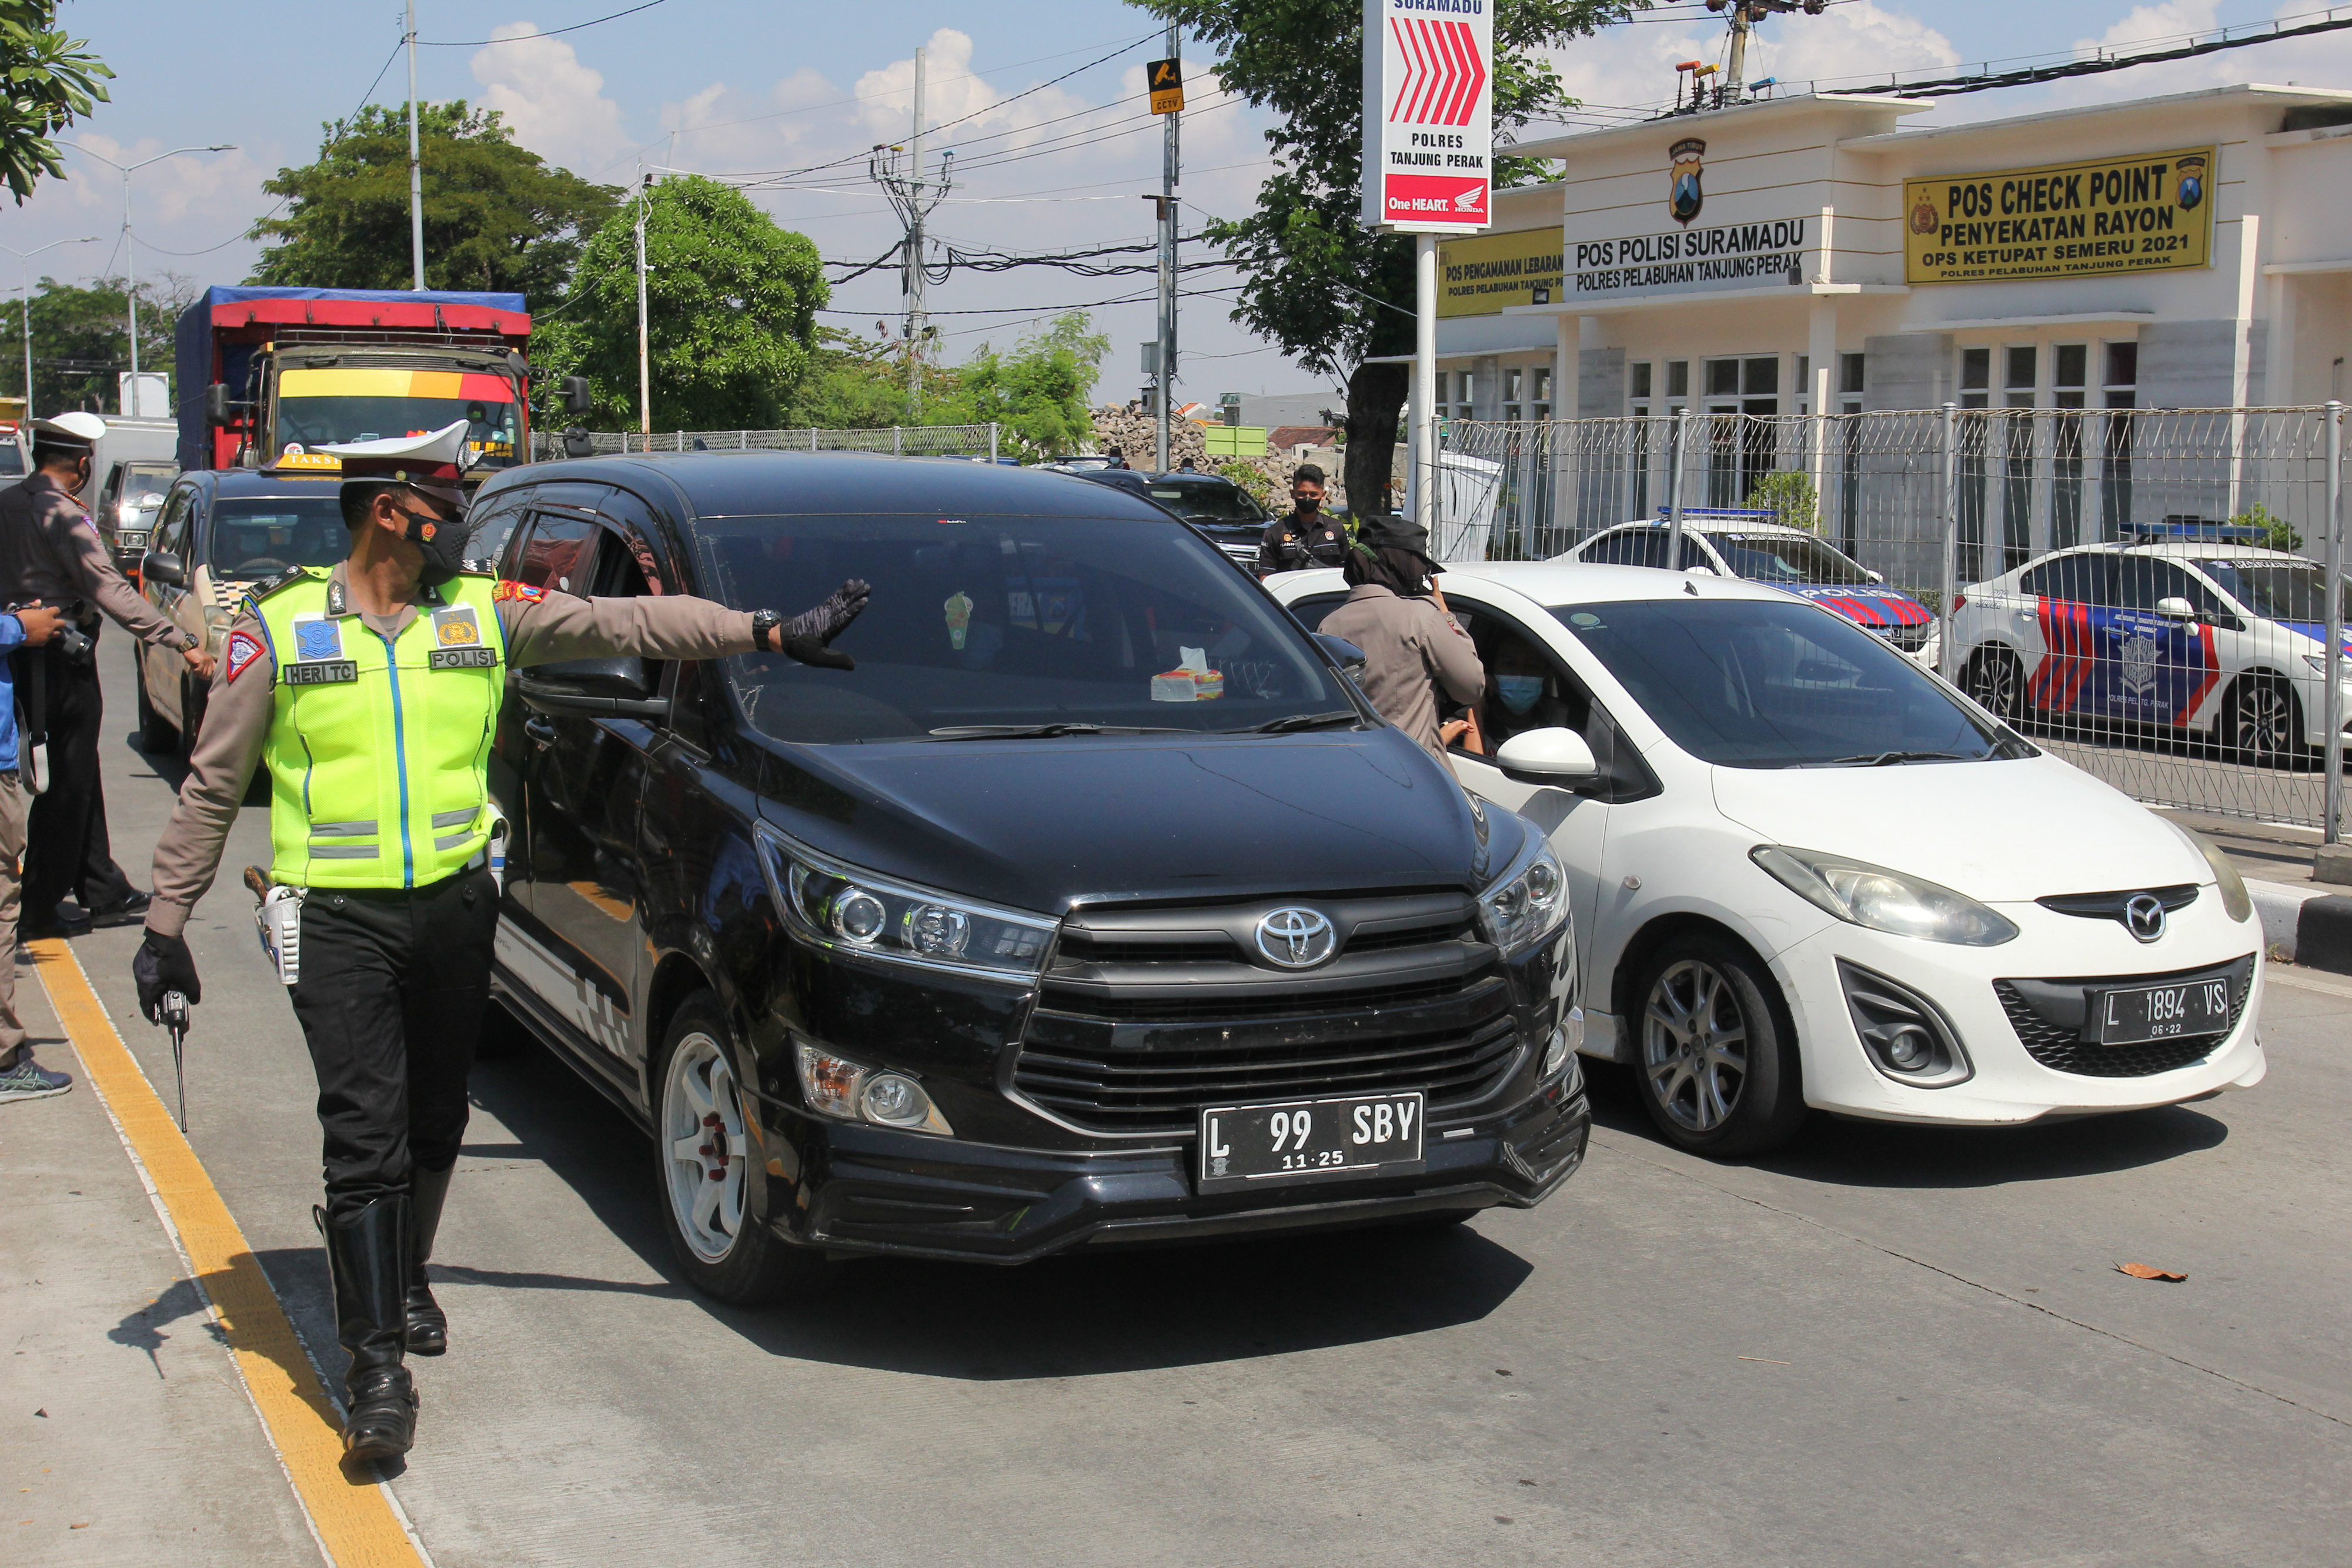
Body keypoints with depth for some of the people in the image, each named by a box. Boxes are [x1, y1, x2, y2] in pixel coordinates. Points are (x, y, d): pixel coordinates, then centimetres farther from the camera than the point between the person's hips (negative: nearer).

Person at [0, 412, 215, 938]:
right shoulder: (62, 515, -17)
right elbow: (109, 589, -25)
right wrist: (183, 642, -27)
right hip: (62, 660, -8)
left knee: (78, 780, 15)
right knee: (66, 783, 0)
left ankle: (104, 892, 21)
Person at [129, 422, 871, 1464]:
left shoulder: (484, 614, 5)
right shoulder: (280, 627, -2)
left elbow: (627, 624, 1)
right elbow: (212, 785, 3)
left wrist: (770, 632, -7)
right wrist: (167, 923, 2)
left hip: (456, 904, 4)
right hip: (339, 919, -3)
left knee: (434, 1124, 15)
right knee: (366, 1133, -9)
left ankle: (401, 1279, 39)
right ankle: (376, 1362, -3)